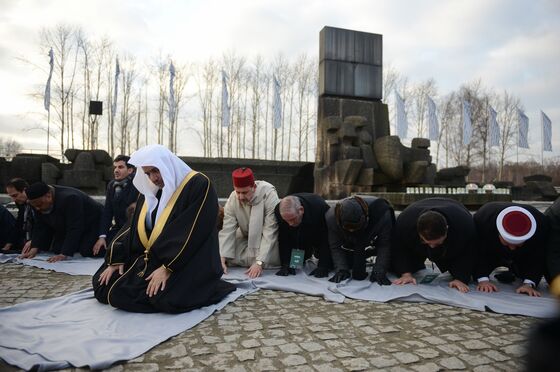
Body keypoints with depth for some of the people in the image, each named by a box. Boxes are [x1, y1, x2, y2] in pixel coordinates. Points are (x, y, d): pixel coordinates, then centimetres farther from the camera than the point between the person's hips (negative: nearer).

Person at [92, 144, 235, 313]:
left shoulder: (199, 185, -15)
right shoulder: (150, 190, 9)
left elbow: (193, 232, -22)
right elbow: (133, 225, 9)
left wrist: (167, 268, -24)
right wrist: (116, 259, -2)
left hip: (186, 263, -7)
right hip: (149, 258, 8)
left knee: (166, 299, -31)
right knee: (103, 287, -1)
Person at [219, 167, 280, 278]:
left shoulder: (269, 194, -30)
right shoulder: (232, 199, -19)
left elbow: (270, 232, -31)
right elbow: (227, 230, -19)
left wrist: (259, 262, -37)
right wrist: (222, 258, -32)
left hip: (270, 239, -3)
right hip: (247, 238, 3)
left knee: (271, 259, -28)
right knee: (229, 258, -17)